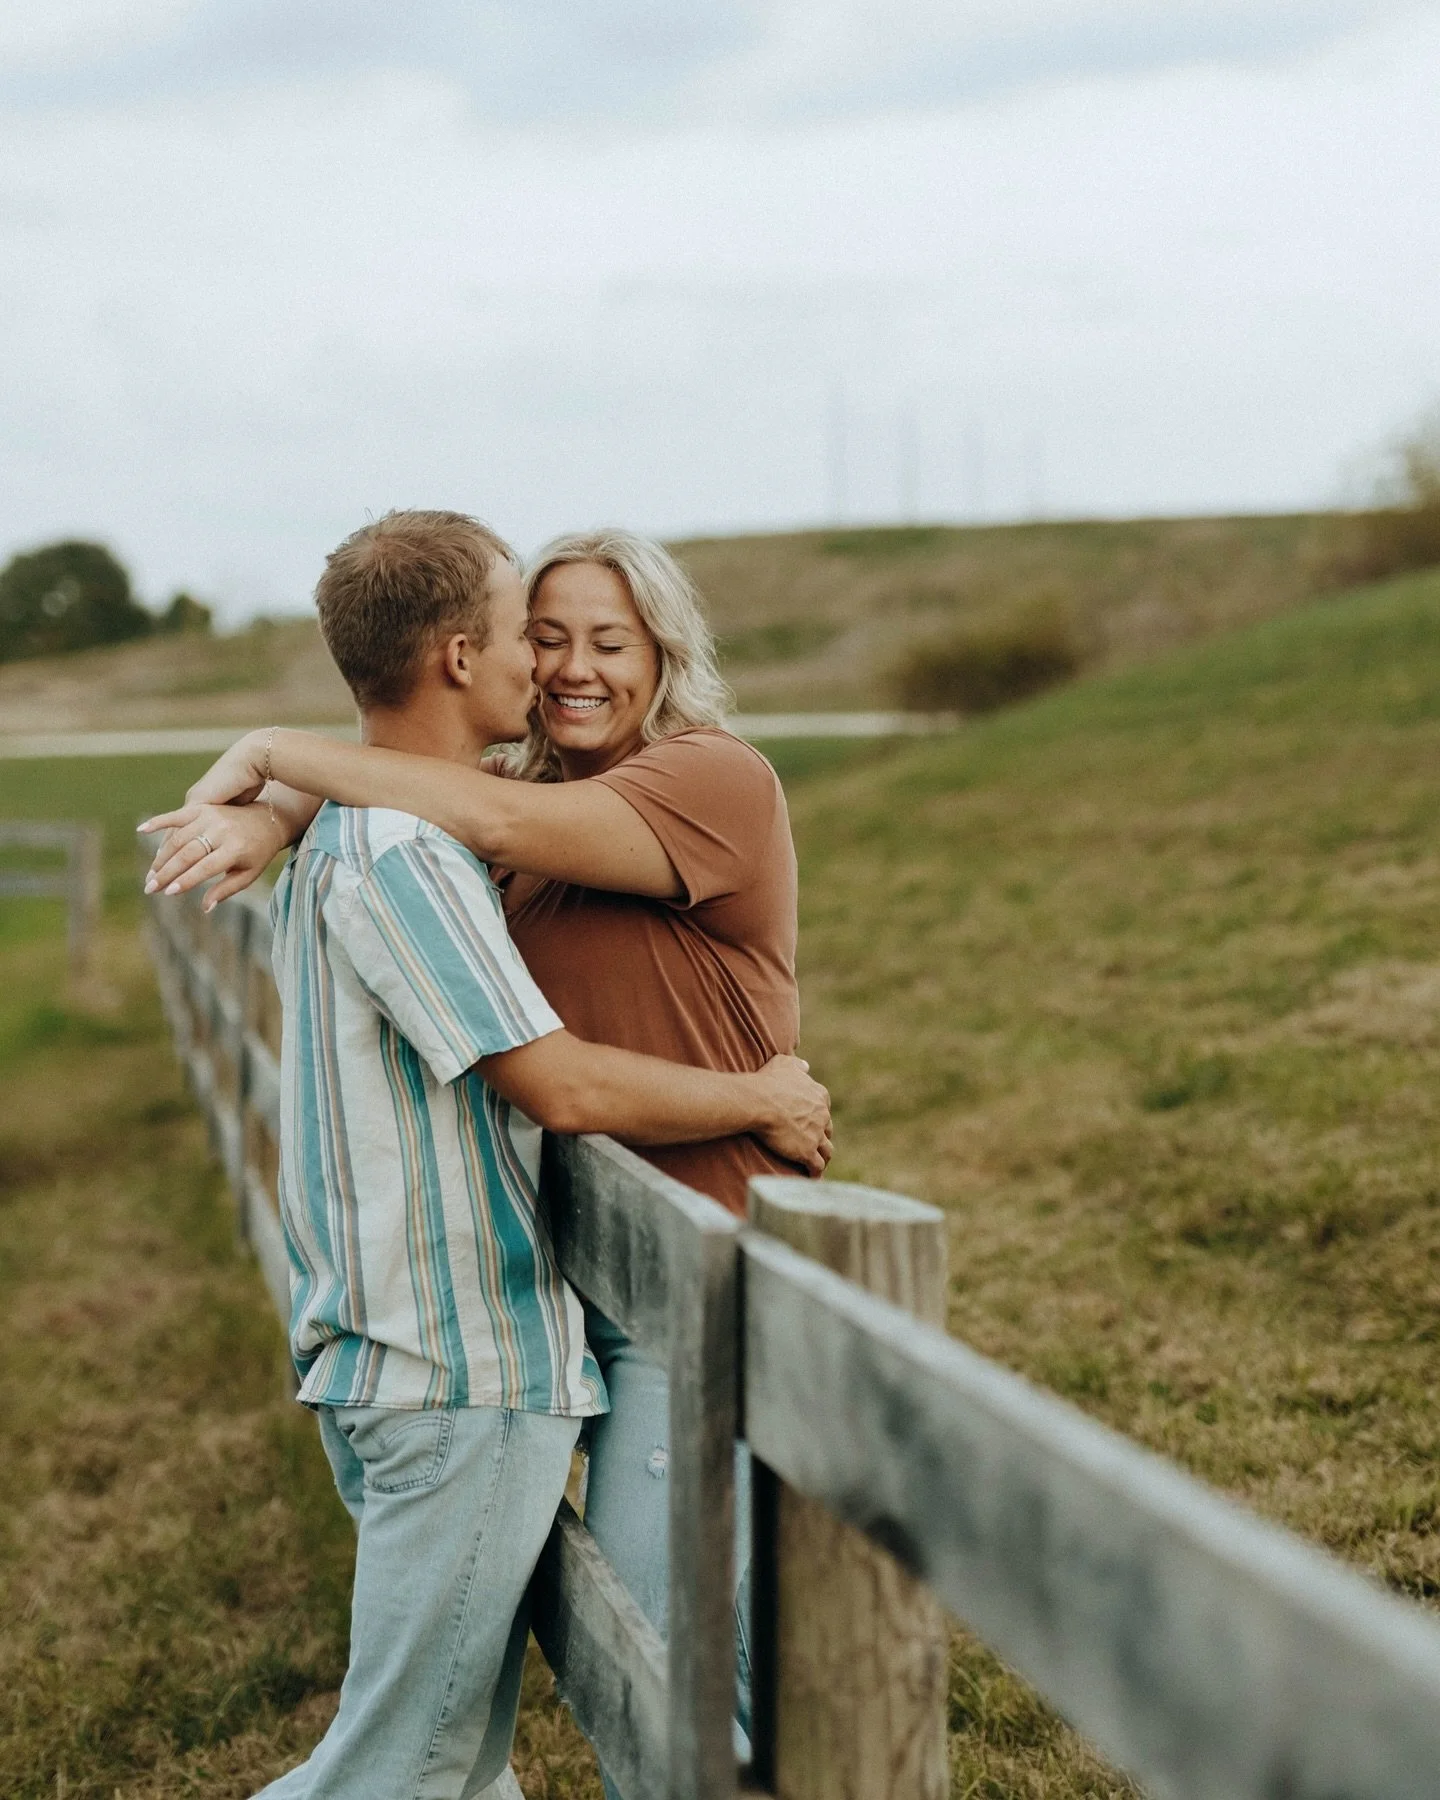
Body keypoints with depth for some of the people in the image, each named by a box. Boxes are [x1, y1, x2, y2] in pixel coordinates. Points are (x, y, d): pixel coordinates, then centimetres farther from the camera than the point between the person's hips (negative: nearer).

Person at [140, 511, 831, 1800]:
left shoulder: (351, 830, 14)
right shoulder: (400, 854, -19)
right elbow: (562, 1086, -21)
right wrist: (761, 1099, -8)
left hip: (416, 1358, 10)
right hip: (458, 1370, -10)